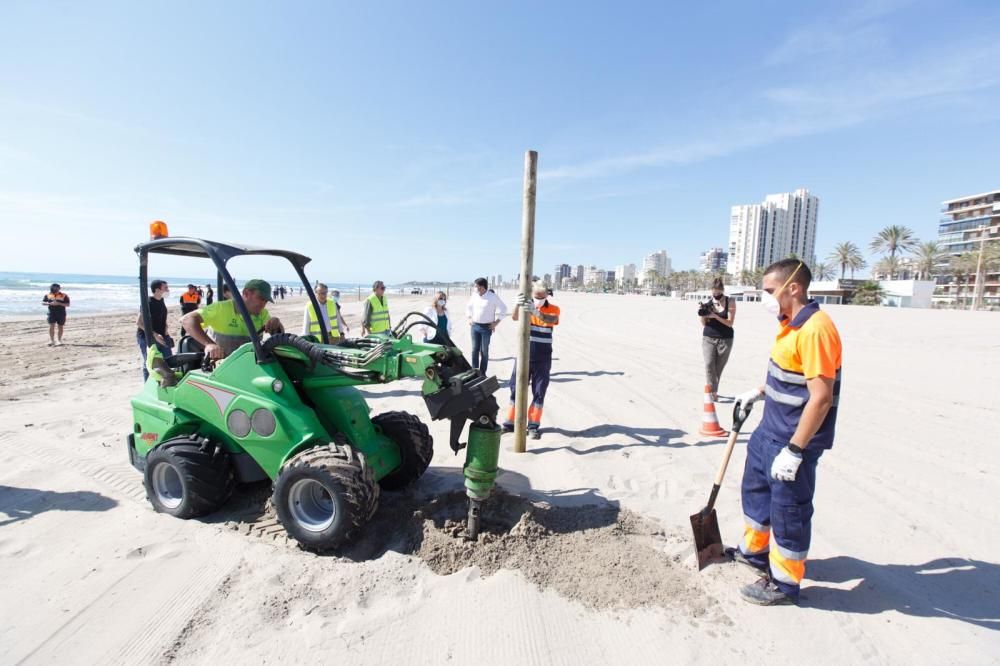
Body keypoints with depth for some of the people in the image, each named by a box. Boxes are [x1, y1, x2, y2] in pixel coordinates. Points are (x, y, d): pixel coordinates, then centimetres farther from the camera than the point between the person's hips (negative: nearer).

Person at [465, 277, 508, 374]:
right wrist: (469, 319, 9)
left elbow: (502, 310, -4)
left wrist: (495, 323, -6)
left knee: (484, 351, 2)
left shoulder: (493, 297, -10)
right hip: (475, 326, 4)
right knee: (475, 349, 6)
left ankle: (482, 373, 10)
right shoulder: (474, 296, 4)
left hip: (486, 327, -4)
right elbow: (468, 307, 20)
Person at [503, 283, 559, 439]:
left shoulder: (553, 309, -3)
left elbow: (552, 320, -27)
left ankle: (533, 426, 15)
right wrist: (518, 305, -45)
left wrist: (536, 312, -47)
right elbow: (515, 318, -22)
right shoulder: (526, 306, -1)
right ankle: (510, 422, 16)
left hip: (542, 359, 0)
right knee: (516, 389, 5)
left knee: (539, 393, 4)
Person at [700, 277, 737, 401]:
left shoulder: (730, 303, -5)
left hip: (725, 340, -1)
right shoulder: (709, 303, -1)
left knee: (718, 367, 8)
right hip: (708, 338, 1)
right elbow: (704, 323, 5)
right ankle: (712, 392, -9)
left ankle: (713, 391, 22)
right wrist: (703, 314, -15)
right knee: (709, 365, -12)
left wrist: (715, 316, -23)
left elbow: (730, 323, -11)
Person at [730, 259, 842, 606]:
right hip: (770, 430, 10)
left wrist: (794, 451, -26)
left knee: (789, 509, 7)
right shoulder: (791, 323, 5)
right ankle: (755, 551, 45)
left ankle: (784, 582, 27)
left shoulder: (815, 330, -25)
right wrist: (758, 392, 22)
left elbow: (820, 398, -28)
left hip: (794, 439, -10)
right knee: (756, 486, 24)